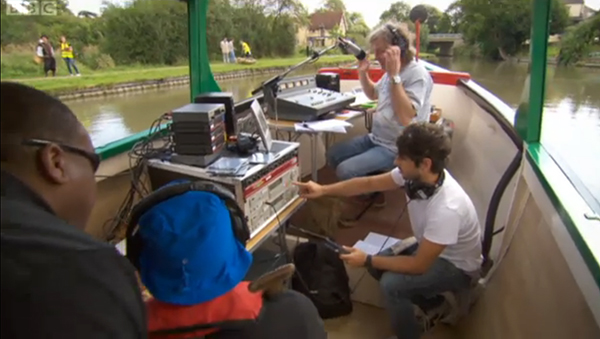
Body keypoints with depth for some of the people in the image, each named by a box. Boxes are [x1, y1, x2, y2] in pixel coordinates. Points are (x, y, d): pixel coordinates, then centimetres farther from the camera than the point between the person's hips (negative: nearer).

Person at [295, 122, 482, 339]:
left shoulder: (446, 209, -40)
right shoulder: (416, 174, -19)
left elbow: (419, 265, -31)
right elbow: (370, 183, -7)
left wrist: (367, 260, -26)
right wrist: (323, 190, -14)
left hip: (458, 266, -7)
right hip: (429, 249, 8)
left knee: (391, 283, -25)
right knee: (379, 266, 4)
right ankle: (431, 303, 22)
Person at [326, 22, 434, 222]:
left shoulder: (417, 75, -19)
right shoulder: (391, 72, 7)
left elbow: (406, 118, -32)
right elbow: (373, 94, 27)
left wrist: (394, 76, -32)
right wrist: (363, 73, 8)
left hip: (396, 148, -9)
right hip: (375, 138, 9)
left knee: (345, 170, -21)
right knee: (333, 155, 7)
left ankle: (372, 192, 10)